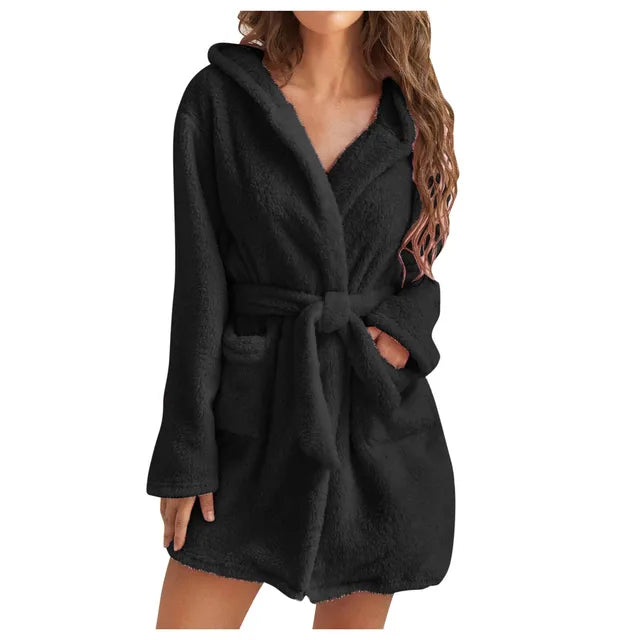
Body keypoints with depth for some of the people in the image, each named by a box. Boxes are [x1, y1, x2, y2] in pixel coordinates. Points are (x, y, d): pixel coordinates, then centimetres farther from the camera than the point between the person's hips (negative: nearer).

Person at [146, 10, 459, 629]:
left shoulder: (414, 114, 3)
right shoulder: (219, 96, -4)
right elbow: (200, 283, -6)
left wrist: (406, 328, -7)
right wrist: (187, 455, -6)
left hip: (379, 419, 2)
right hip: (253, 408, -2)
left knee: (354, 619, 14)